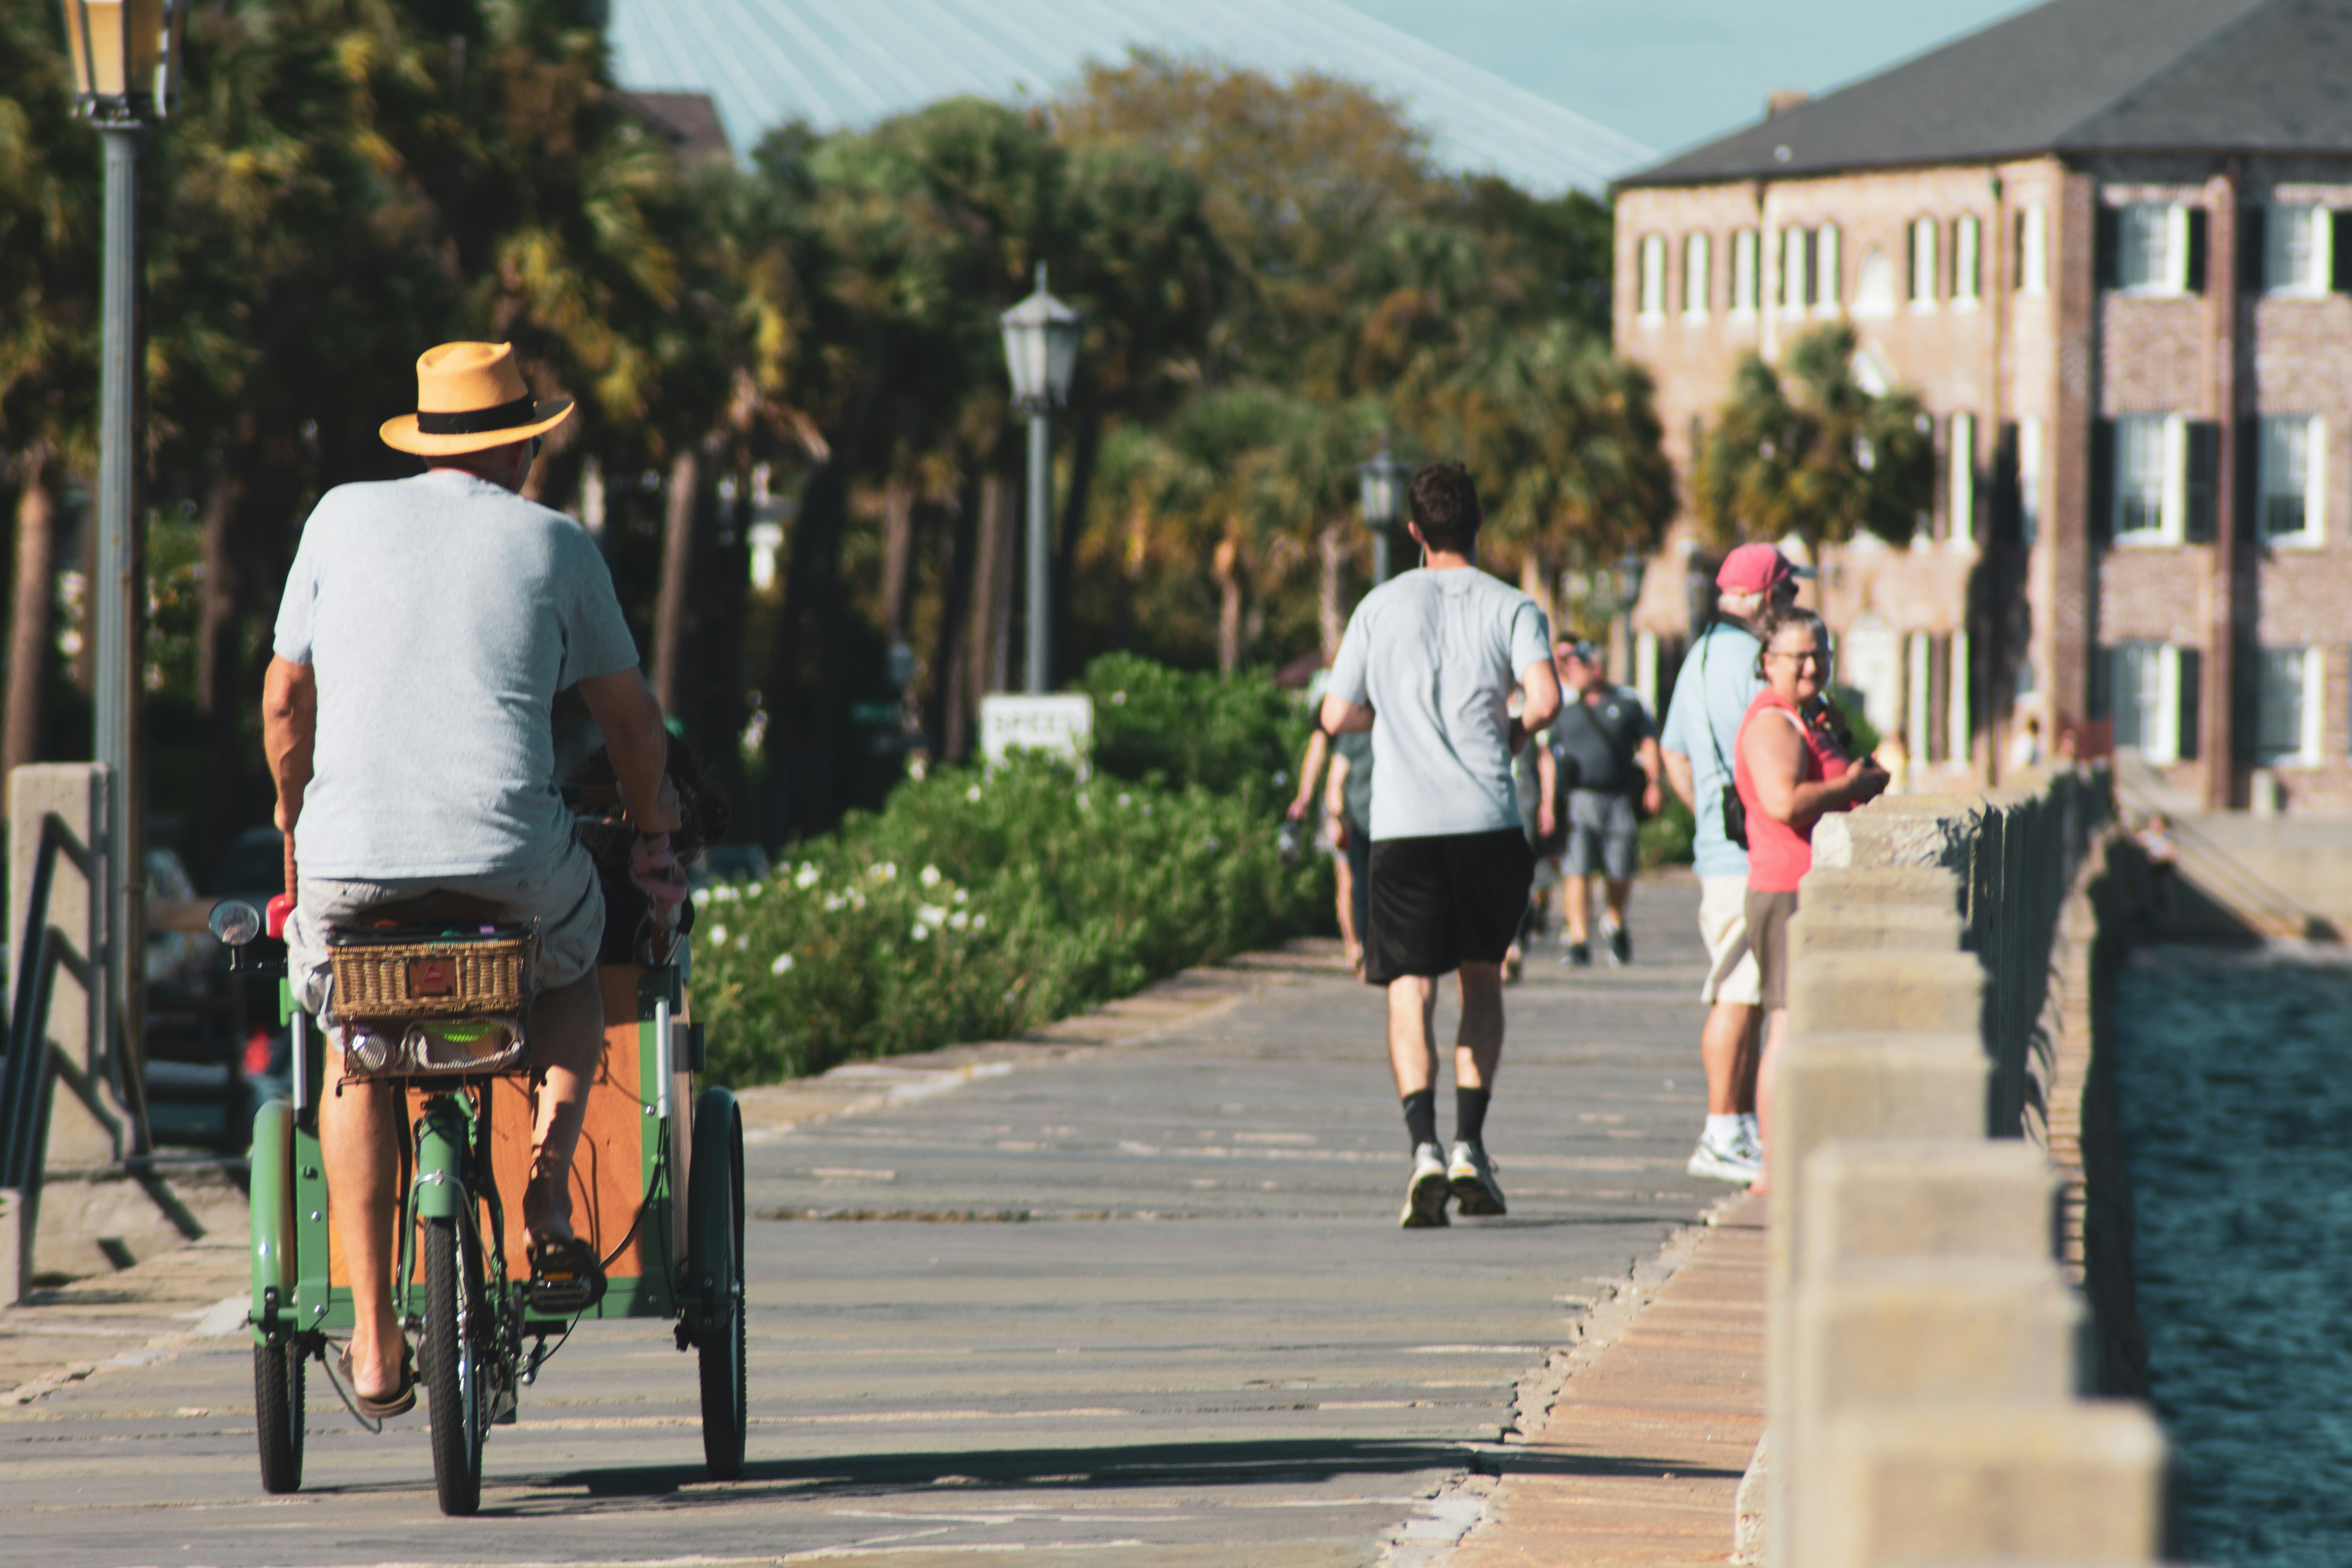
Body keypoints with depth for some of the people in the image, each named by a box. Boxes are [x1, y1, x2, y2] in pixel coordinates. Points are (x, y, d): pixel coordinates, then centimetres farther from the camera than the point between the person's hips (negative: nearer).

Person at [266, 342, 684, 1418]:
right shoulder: (554, 544, 11)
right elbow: (632, 721, 17)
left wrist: (296, 823, 33)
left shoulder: (343, 519, 13)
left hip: (352, 854, 1)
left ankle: (375, 1343, 13)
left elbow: (285, 700, 17)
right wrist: (656, 841, 34)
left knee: (352, 1055, 23)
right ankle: (550, 1190, 9)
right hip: (511, 851, -1)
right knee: (574, 974, 32)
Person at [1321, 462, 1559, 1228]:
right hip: (1489, 821, 0)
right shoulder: (1512, 608, 3)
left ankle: (1424, 1148, -22)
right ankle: (1470, 1149, 12)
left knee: (1410, 989, -2)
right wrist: (1515, 730, 9)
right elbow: (1545, 698, -13)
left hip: (1403, 825, 0)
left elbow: (1337, 716, 10)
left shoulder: (1382, 606, 8)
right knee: (1481, 976, 18)